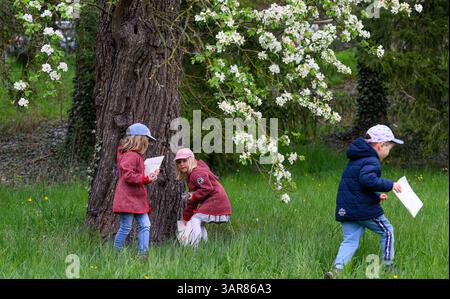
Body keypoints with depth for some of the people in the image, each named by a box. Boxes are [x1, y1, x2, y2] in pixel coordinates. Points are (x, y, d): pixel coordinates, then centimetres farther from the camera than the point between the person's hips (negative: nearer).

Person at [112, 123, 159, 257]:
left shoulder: (137, 155, 19)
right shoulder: (130, 156, -15)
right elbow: (128, 175, -24)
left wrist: (150, 176, 15)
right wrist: (147, 179, -23)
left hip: (137, 199, 10)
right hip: (127, 199, -10)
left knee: (145, 225, 3)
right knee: (125, 228, -6)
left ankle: (144, 253, 1)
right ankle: (116, 252, 3)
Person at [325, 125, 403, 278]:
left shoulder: (356, 159, 21)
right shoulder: (371, 161, -13)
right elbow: (368, 179, -31)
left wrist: (376, 196, 23)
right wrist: (390, 185, -21)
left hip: (346, 210, 8)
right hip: (364, 209, -8)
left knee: (350, 241, 6)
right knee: (387, 231, 12)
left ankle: (336, 269, -13)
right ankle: (388, 266, 17)